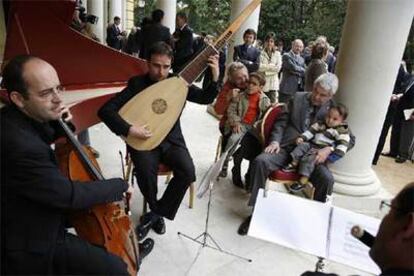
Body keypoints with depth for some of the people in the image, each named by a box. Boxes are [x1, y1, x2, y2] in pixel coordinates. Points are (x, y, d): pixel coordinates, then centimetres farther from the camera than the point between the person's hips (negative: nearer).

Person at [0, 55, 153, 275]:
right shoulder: (18, 145, -36)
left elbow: (43, 139, 15)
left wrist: (60, 124, -6)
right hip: (33, 244, -9)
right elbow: (69, 195, -30)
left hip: (37, 214, 10)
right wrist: (120, 186, -16)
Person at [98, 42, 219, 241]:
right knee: (146, 171, -32)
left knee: (188, 172, -23)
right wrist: (129, 129, -28)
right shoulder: (137, 83, -8)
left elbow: (205, 98, 4)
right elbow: (105, 110, -14)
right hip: (143, 141, -2)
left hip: (172, 140, 3)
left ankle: (155, 214, -4)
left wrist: (215, 78, -13)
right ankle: (156, 211, 1)